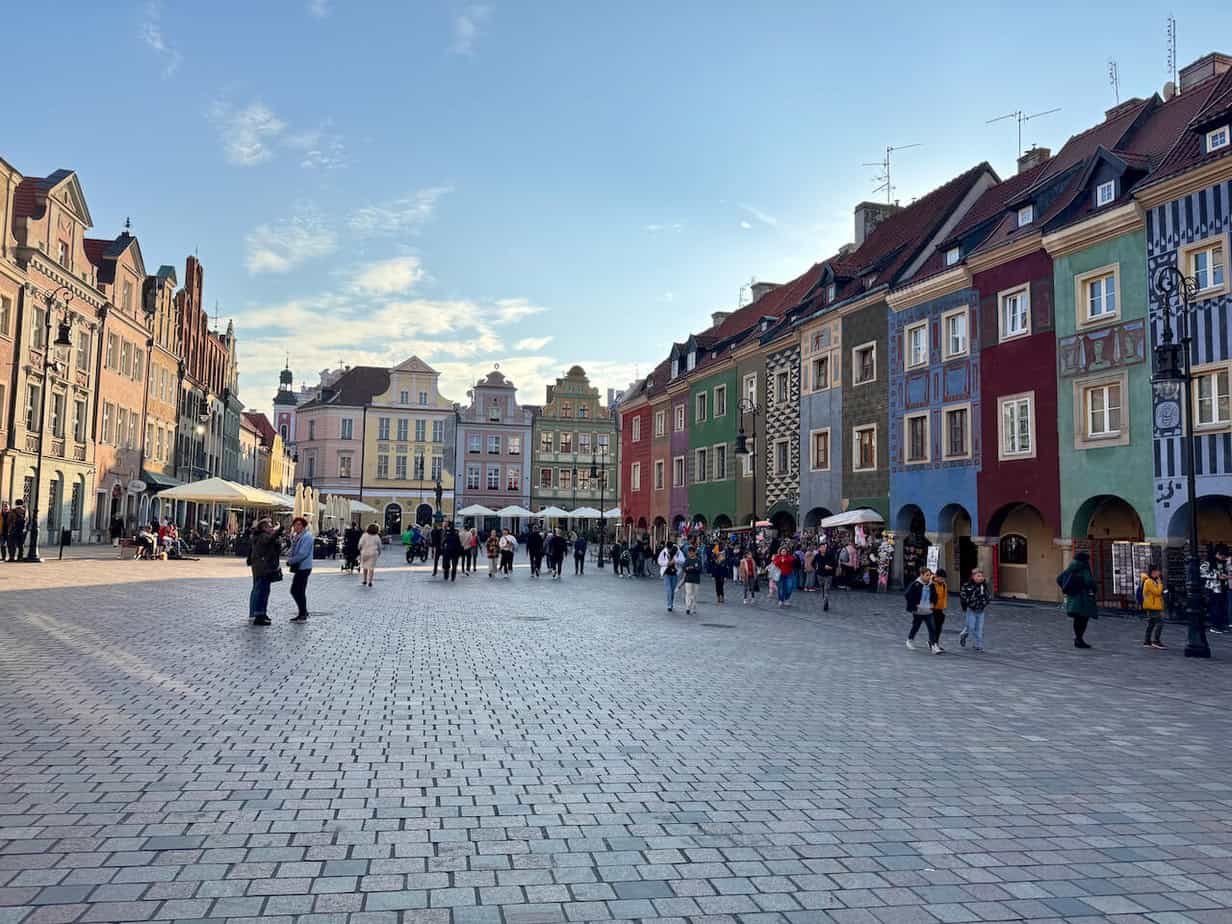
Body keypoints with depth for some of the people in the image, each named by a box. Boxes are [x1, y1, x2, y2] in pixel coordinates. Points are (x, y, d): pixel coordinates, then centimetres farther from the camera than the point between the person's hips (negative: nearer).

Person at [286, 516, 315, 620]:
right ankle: (302, 612, 24)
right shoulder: (297, 536, 15)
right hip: (298, 568, 10)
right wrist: (289, 555, -2)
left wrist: (290, 561, -12)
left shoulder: (307, 536, -15)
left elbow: (302, 554, -21)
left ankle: (303, 615, 5)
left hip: (303, 568, -10)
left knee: (299, 592, -4)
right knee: (294, 591, 14)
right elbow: (294, 550, 19)